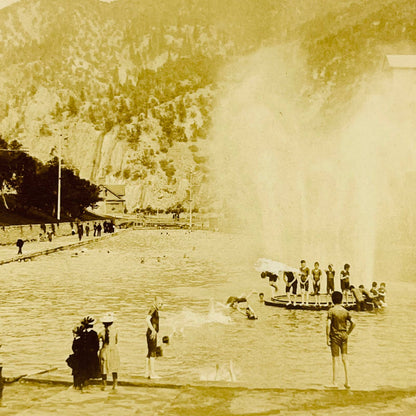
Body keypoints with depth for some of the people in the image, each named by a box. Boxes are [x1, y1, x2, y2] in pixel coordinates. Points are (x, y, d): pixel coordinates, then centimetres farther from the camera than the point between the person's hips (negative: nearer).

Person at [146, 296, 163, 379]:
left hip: (152, 334, 10)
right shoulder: (153, 309, -12)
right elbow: (147, 319, -27)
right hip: (152, 334, -10)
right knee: (153, 353, -12)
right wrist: (153, 330, -36)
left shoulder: (155, 311, 18)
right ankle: (152, 373, -14)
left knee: (150, 353, 11)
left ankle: (147, 372, 15)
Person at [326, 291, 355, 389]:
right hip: (344, 335, 3)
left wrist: (327, 337, -11)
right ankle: (347, 382, 7)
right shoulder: (345, 311, 3)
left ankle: (334, 382, 7)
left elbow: (328, 324, -16)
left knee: (334, 359, 2)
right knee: (344, 358, 8)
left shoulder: (331, 311, -9)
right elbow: (353, 323, 0)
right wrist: (348, 333, 11)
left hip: (335, 336, -3)